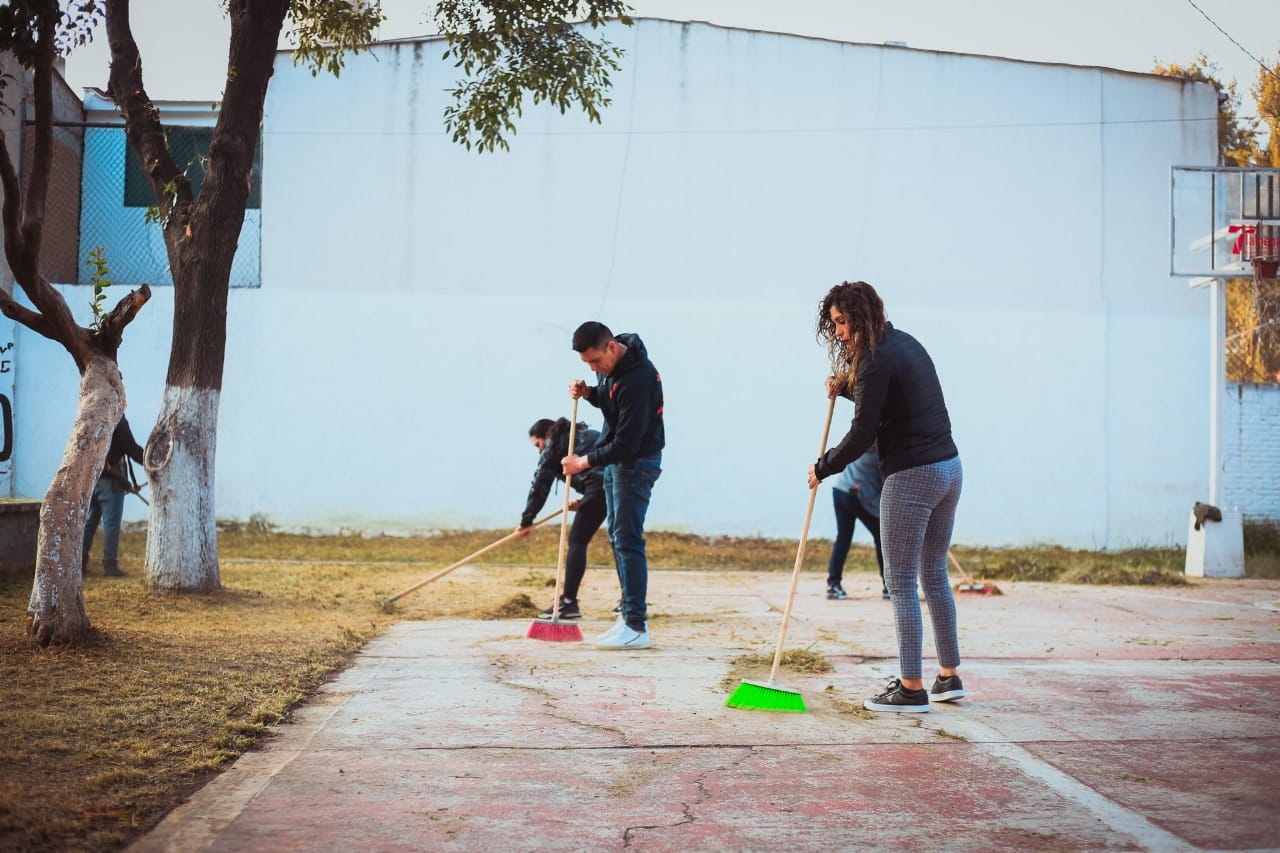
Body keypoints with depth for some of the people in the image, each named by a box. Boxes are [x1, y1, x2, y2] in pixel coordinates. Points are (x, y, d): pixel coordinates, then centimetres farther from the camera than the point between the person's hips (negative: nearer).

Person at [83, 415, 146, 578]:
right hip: (110, 480, -6)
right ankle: (109, 565, -3)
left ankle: (80, 564, 11)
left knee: (89, 521, 11)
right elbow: (132, 449, -10)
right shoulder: (118, 421, -10)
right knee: (111, 522, -2)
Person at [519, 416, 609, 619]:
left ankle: (568, 602, -7)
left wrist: (526, 521, 21)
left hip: (601, 484, -7)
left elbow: (540, 487, 13)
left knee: (577, 541, -1)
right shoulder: (585, 434, 35)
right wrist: (585, 501, 27)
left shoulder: (553, 446, 15)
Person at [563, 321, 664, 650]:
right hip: (616, 460, 10)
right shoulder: (612, 364, 2)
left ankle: (636, 628, -10)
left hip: (637, 463, -10)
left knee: (627, 541, -11)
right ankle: (629, 615, 18)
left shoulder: (636, 379, -27)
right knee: (617, 538, 12)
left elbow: (627, 444, -27)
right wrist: (588, 392, -2)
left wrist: (584, 462, -17)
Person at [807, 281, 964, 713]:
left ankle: (911, 689, 0)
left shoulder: (876, 360, -14)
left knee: (901, 582, -3)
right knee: (935, 576, 17)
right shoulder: (906, 342, 15)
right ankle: (949, 677, 24)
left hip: (911, 478, -9)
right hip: (949, 469, 9)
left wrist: (822, 467, -5)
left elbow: (863, 433, -17)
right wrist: (847, 386, 16)